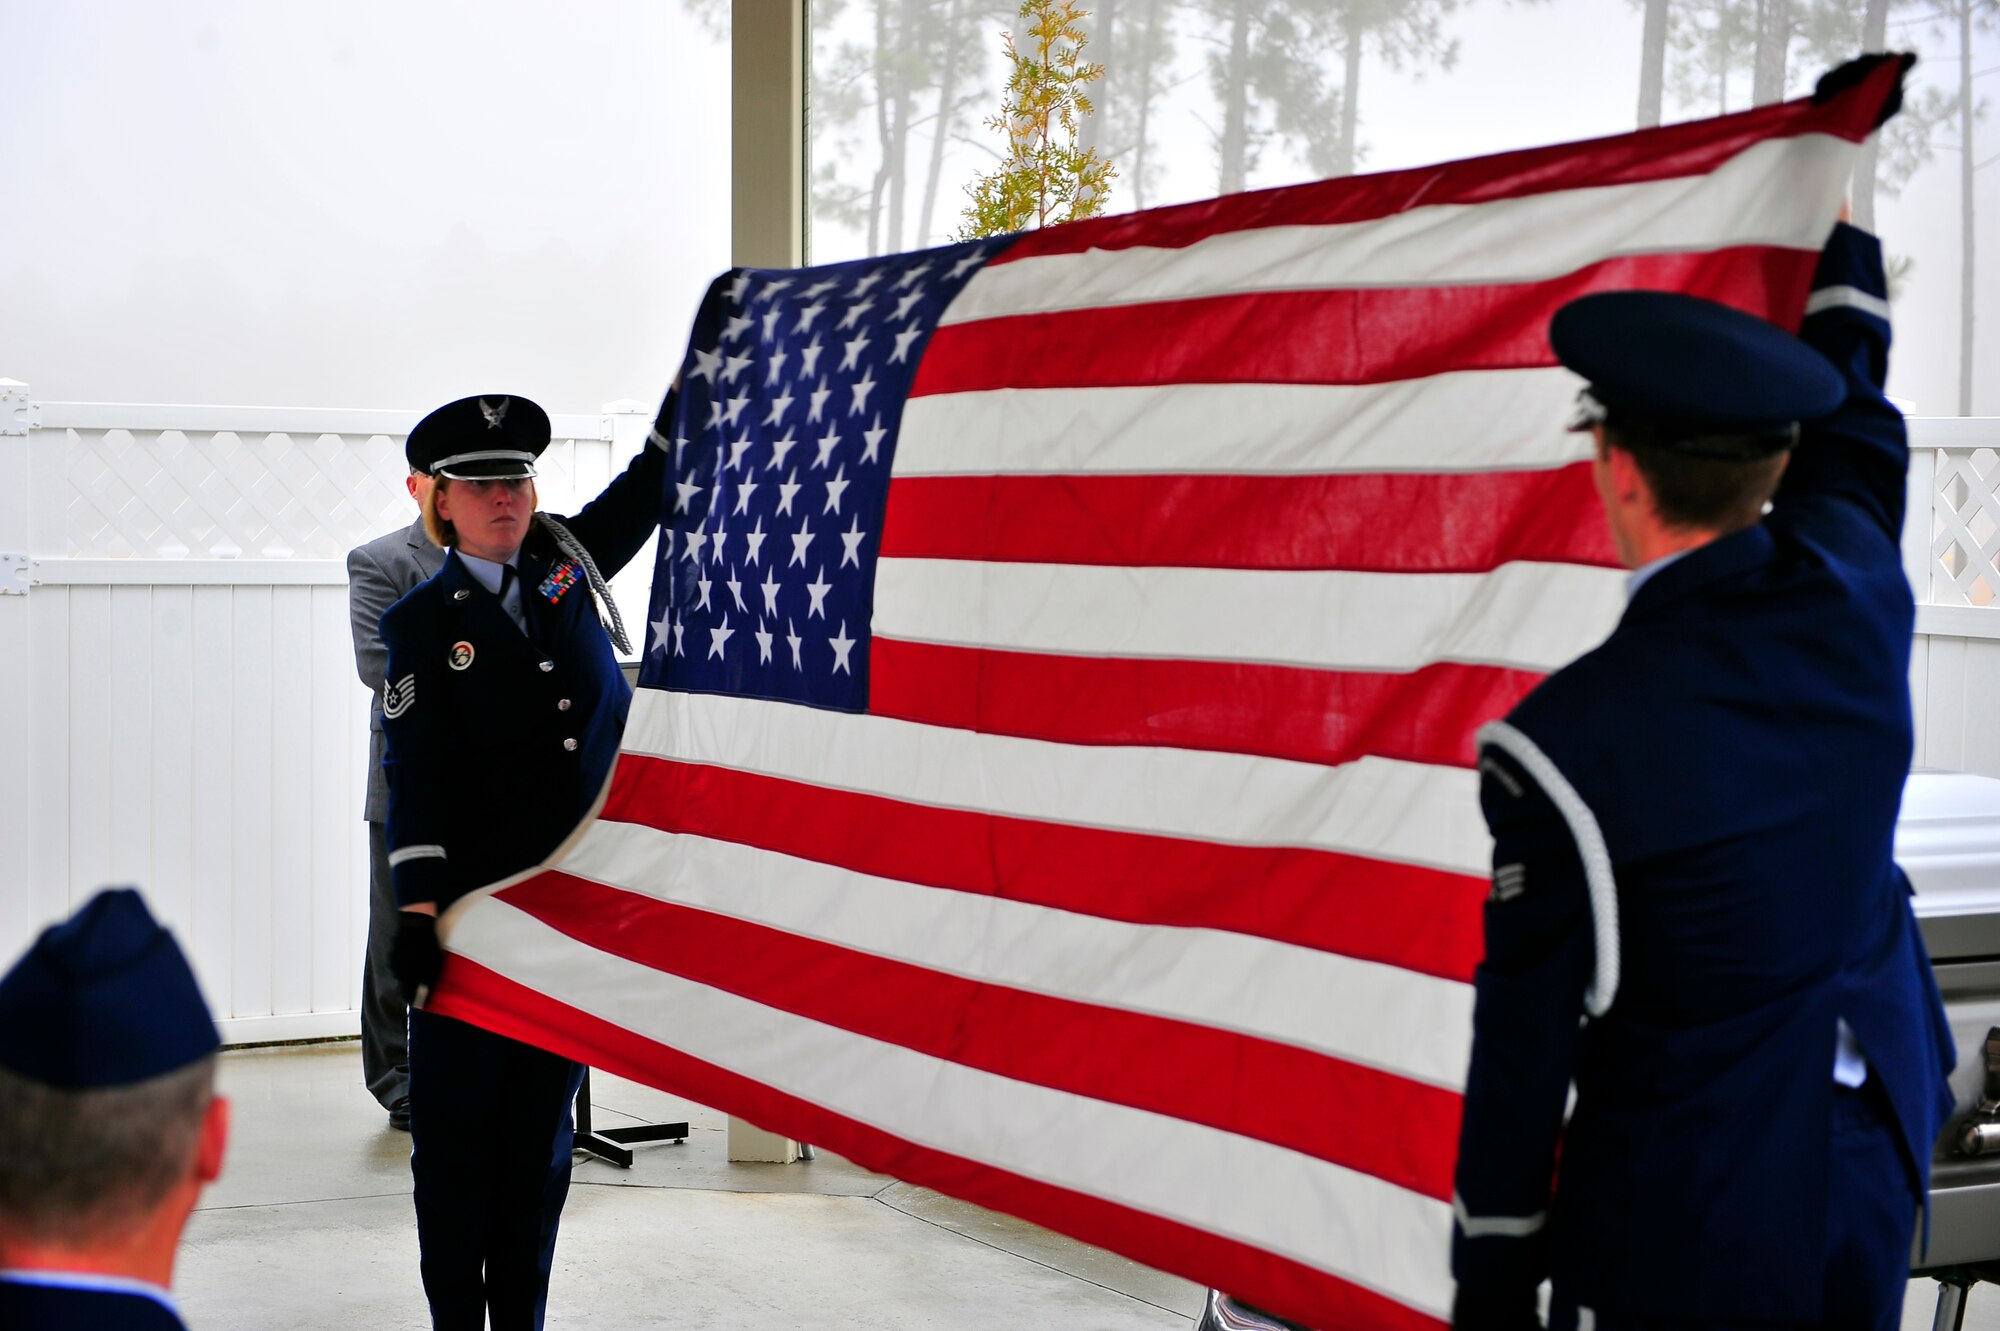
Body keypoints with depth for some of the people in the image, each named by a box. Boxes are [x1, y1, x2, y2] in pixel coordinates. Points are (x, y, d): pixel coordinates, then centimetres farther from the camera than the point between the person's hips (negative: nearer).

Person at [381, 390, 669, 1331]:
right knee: (457, 1129, 2)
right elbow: (416, 775, -10)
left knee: (542, 1129, 11)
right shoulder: (423, 624, -3)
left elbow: (654, 479, 13)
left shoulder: (569, 564, 8)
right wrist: (418, 912, -19)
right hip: (467, 913, -3)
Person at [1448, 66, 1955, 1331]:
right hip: (1875, 1165, 6)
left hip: (1683, 1224, -6)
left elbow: (1527, 1034, -14)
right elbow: (1853, 432, 18)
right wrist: (1847, 242, 37)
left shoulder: (1565, 746, -22)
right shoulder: (1852, 595, -7)